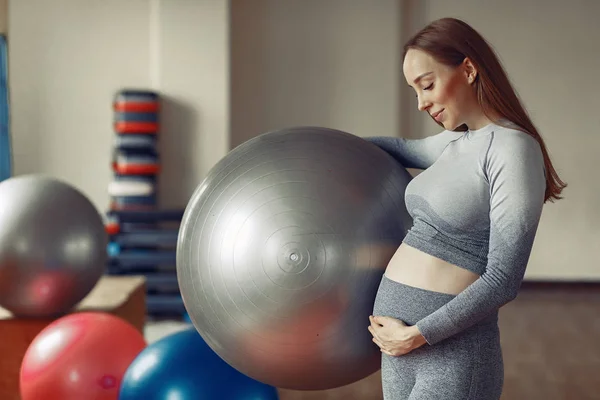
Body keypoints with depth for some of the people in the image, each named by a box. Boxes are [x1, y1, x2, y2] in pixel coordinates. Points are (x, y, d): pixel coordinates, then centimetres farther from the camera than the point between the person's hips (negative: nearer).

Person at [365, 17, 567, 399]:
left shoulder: (514, 148, -13)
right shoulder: (458, 142, 10)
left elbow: (503, 280, -15)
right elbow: (403, 148, 32)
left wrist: (417, 334, -15)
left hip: (452, 351, -7)